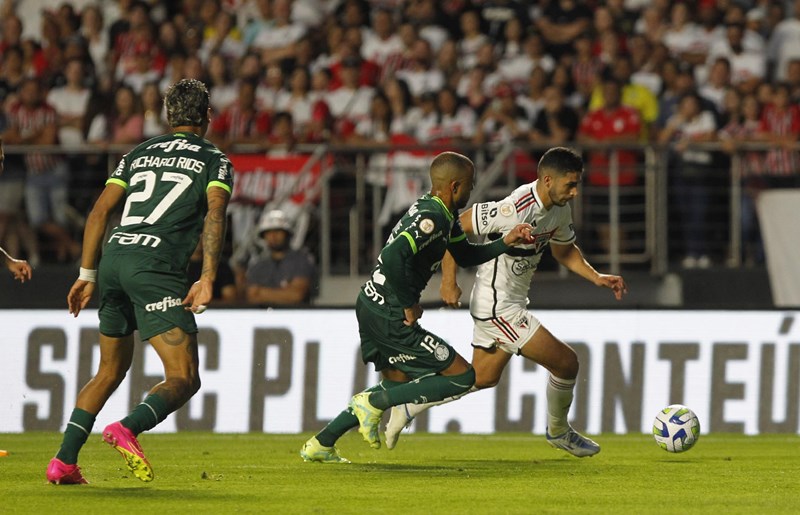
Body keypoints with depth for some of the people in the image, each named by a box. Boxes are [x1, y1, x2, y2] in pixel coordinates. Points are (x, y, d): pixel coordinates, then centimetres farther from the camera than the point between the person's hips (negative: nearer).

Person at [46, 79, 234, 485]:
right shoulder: (214, 160, 10)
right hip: (156, 265, -6)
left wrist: (87, 275, 16)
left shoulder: (139, 154, 22)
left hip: (113, 257, 6)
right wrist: (207, 279, -15)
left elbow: (100, 211, 14)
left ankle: (64, 461, 13)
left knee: (110, 371, 21)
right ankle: (128, 428, -34)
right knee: (184, 379, -7)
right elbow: (215, 214, -8)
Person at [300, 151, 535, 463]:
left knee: (396, 384, 27)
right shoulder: (432, 219, -21)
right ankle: (375, 402, -4)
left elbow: (466, 256, 26)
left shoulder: (442, 216, 12)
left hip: (370, 306, 10)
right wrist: (409, 305, -22)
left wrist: (505, 243, 11)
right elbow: (394, 257, -35)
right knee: (463, 376, -4)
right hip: (390, 319, -10)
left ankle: (320, 445, 28)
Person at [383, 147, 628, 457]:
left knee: (483, 378, 21)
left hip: (508, 303, 10)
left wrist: (597, 277, 5)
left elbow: (563, 250, 19)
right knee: (566, 363, -3)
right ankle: (558, 432, 21)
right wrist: (449, 282, -19)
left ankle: (408, 408, 26)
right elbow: (456, 227, -22)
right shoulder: (516, 210, -28)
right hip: (500, 309, -10)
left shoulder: (560, 209, 1)